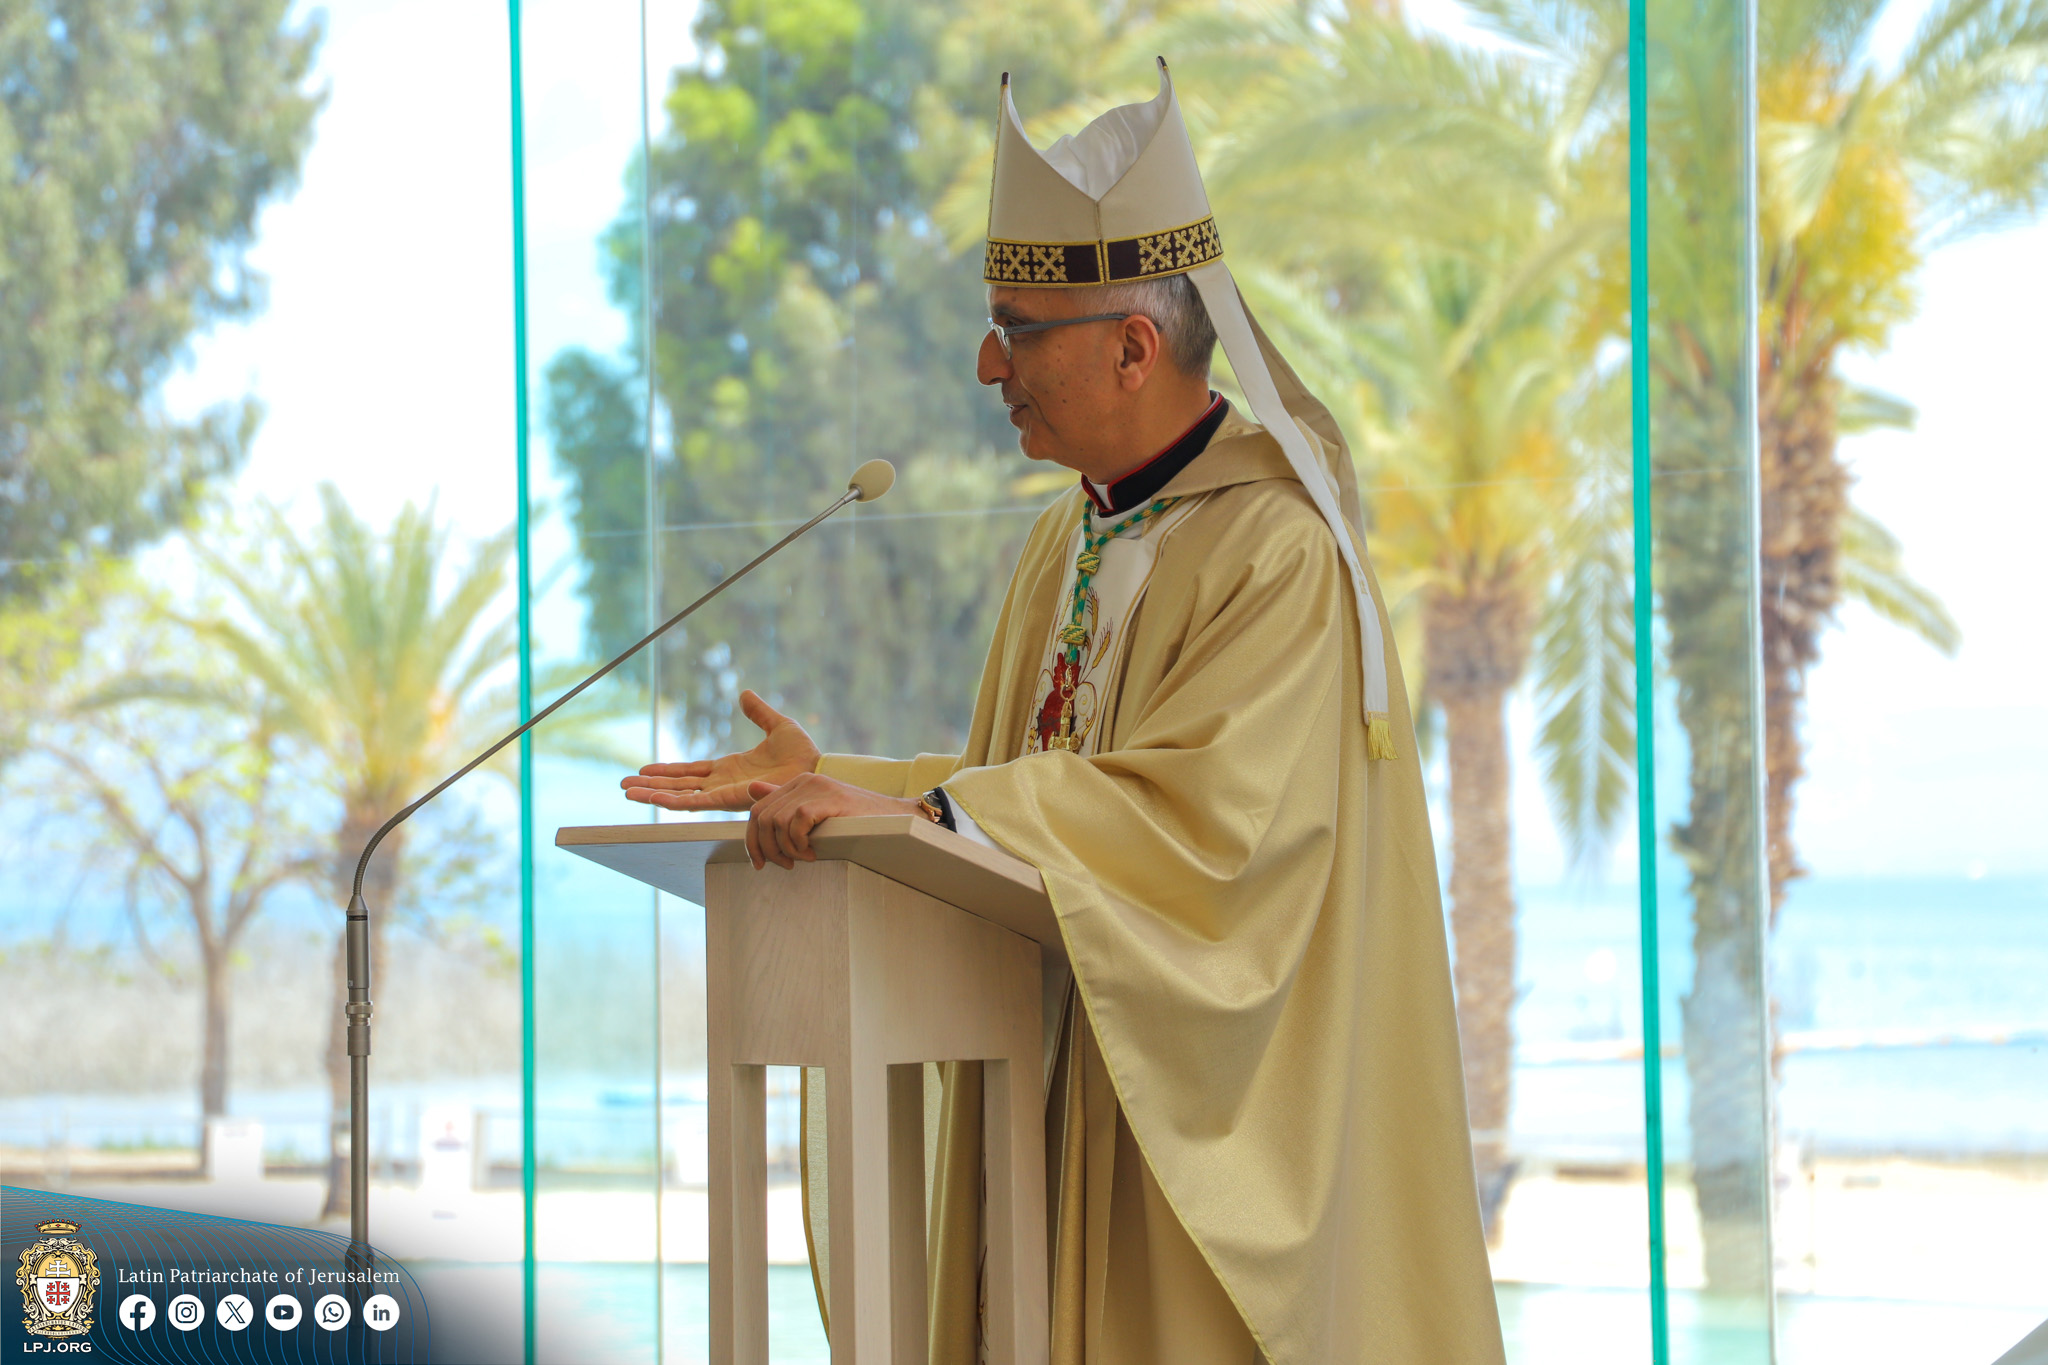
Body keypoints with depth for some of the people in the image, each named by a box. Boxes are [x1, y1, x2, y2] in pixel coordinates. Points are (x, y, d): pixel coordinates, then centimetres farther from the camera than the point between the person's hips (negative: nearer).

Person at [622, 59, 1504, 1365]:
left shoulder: (1279, 551, -16)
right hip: (1059, 1090, 8)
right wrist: (825, 779, 6)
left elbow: (1214, 808, -27)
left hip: (1203, 1105, -8)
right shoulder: (1071, 539, 13)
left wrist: (912, 809, -29)